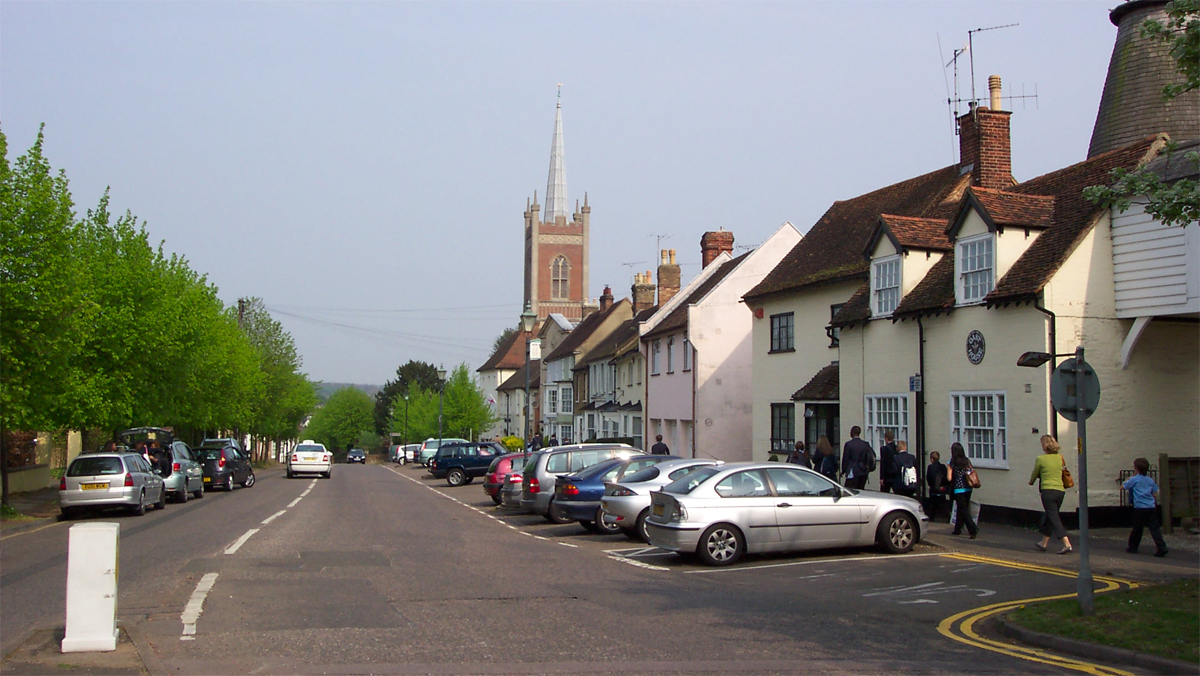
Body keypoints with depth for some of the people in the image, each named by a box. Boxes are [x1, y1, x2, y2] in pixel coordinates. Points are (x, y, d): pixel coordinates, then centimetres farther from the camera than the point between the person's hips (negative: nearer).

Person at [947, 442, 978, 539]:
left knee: (964, 510, -3)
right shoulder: (967, 461, 2)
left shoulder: (951, 463, -10)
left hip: (958, 490, -5)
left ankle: (973, 529, -17)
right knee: (960, 509, 18)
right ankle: (958, 529, 28)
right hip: (968, 489, 5)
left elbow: (949, 478, -12)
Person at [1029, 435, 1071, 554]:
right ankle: (1043, 543, 30)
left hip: (1048, 491, -6)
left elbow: (1035, 474, 7)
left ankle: (1067, 544, -18)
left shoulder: (1041, 459, -6)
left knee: (1054, 518, -6)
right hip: (1060, 490, 6)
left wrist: (1031, 482, 29)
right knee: (1050, 517, 19)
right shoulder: (1060, 458, 7)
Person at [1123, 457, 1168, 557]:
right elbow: (1155, 495, 13)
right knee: (1154, 528, -1)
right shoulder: (1150, 480, 10)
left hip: (1139, 508, -4)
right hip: (1151, 508, 4)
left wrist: (1128, 479, 23)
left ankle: (1133, 547, 19)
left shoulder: (1134, 480, -2)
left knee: (1137, 529, 7)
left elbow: (1122, 486, 8)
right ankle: (1162, 548, -12)